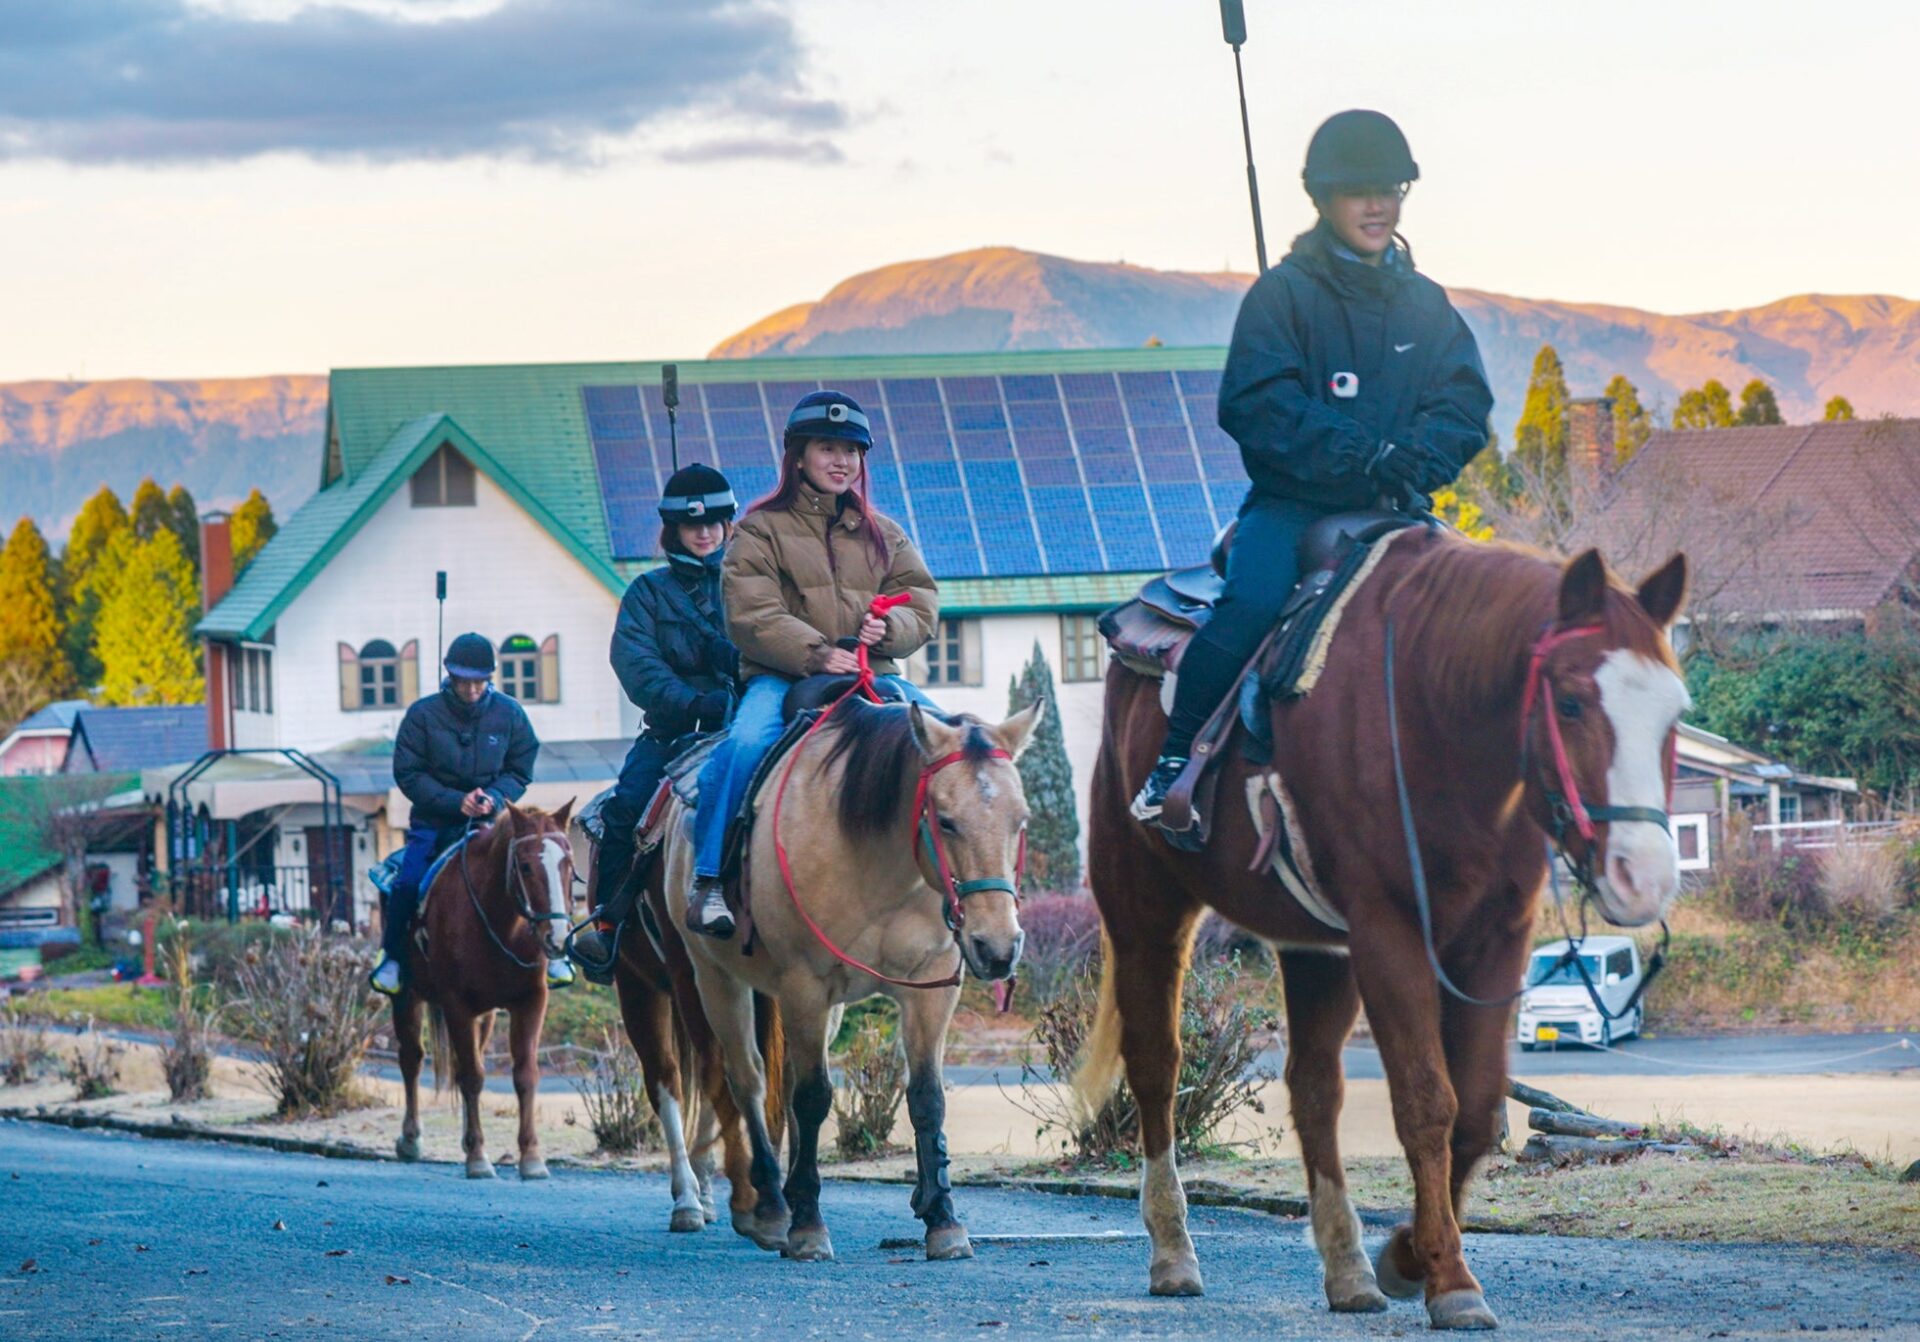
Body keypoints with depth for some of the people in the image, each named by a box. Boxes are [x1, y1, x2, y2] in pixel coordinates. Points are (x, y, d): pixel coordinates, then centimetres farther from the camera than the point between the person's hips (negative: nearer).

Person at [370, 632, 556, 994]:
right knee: (408, 884, -22)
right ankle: (393, 958, -1)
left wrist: (494, 798, -17)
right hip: (436, 821, -1)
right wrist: (456, 801, -17)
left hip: (492, 819, 1)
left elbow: (520, 772, 5)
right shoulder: (424, 714, -6)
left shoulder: (509, 714, -1)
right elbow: (408, 773, -6)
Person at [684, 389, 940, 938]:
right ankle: (708, 881, -27)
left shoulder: (884, 534, 20)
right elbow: (751, 615, -7)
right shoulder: (762, 530, 6)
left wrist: (890, 628, -12)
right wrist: (815, 654, -20)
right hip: (781, 677, -4)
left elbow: (922, 603, 12)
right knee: (744, 744, -34)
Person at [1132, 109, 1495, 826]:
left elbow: (1466, 402, 7)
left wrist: (1418, 456, -15)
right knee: (1251, 603, -31)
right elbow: (1256, 406, -10)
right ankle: (1174, 761, -18)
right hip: (1292, 503, -4)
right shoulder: (1283, 294, 2)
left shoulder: (1426, 303, 15)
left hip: (1392, 512, 4)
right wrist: (1359, 457, -20)